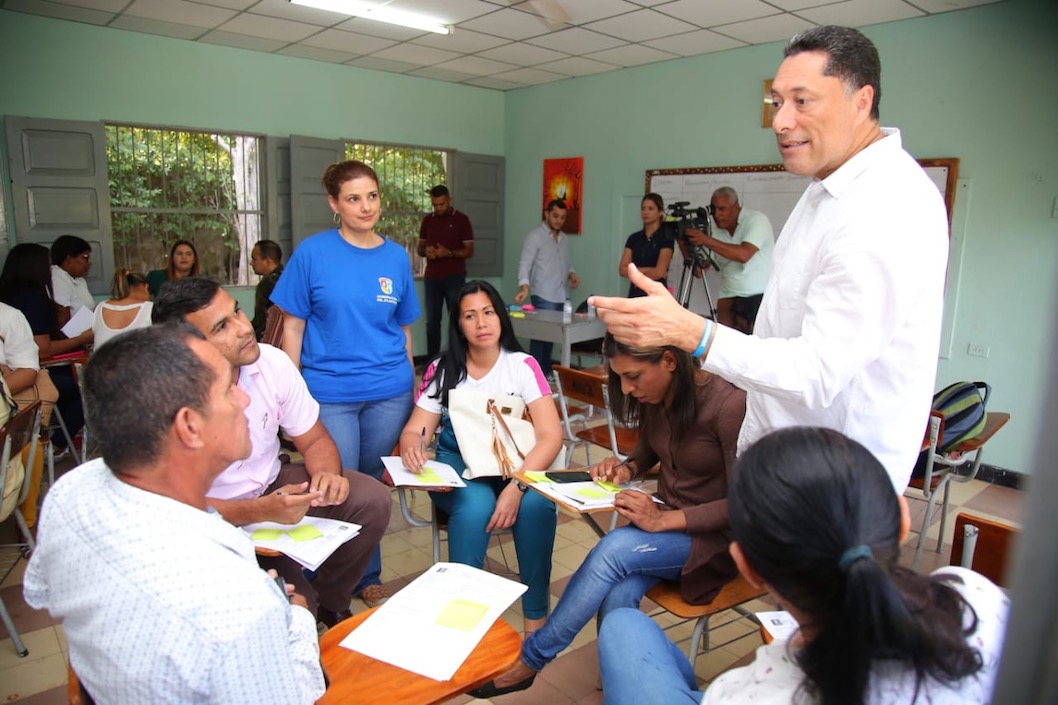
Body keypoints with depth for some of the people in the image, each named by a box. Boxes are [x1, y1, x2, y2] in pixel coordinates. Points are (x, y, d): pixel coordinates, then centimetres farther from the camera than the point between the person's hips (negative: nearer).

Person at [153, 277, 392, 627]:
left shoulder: (272, 362, -13)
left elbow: (314, 440, -3)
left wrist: (327, 473, -25)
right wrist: (261, 511, -33)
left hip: (273, 483, 5)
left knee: (372, 500, -13)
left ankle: (330, 603, 9)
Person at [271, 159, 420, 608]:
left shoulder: (397, 257, 4)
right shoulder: (313, 253, -5)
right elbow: (293, 326, -1)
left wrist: (407, 385, 12)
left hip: (388, 393, 3)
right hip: (329, 393, -3)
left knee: (372, 487, 15)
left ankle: (368, 579, 34)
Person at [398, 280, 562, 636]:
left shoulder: (523, 365, -6)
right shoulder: (442, 369, -2)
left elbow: (550, 435, -13)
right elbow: (414, 430, -2)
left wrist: (516, 486, -29)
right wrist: (411, 449, -29)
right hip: (458, 465, 0)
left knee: (537, 504, -31)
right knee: (476, 505, -33)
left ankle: (536, 617, -14)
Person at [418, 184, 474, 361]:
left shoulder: (461, 219, -2)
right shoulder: (427, 220, 11)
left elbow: (469, 251, -4)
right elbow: (419, 247, 17)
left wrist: (448, 253, -19)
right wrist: (425, 251, -7)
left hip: (454, 277, -4)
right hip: (431, 277, 4)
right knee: (432, 320, 5)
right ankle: (432, 361, 12)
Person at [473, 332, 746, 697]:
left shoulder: (729, 404, -24)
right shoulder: (653, 397, -4)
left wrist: (664, 520, -29)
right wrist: (626, 468, -6)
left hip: (712, 535, -5)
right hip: (662, 516, 6)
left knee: (614, 548, -29)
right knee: (616, 598, -25)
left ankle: (530, 660, -12)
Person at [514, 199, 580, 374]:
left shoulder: (565, 239, 18)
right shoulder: (535, 236, -2)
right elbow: (525, 264, -9)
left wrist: (572, 274, 4)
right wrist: (524, 286, -25)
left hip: (562, 297, 6)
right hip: (544, 297, -6)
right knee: (541, 335, -7)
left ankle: (546, 372, 16)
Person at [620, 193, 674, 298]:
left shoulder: (666, 238, -7)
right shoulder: (633, 238, 10)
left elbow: (660, 271, -18)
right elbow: (623, 269, 1)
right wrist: (646, 270, -12)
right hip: (635, 294, 6)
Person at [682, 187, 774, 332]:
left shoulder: (756, 219, -8)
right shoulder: (717, 233, 7)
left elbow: (744, 254, -25)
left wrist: (706, 240, -25)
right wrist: (683, 242, -8)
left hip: (763, 296, -4)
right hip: (730, 298, 4)